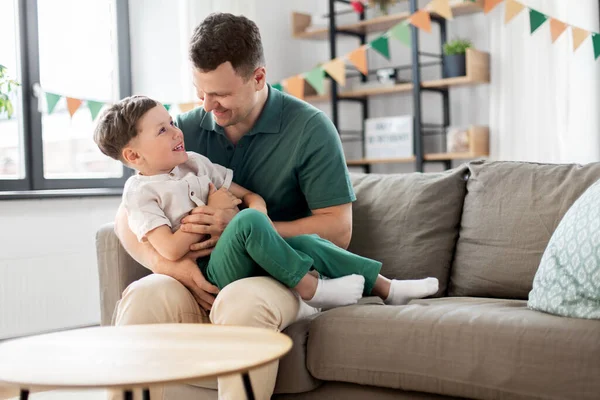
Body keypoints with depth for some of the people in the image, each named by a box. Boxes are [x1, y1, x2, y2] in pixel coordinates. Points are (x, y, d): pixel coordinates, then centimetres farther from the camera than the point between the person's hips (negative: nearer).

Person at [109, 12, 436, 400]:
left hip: (285, 277, -3)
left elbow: (338, 229, -10)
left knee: (242, 300, -37)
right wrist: (168, 263, -17)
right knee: (140, 297, -29)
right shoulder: (187, 130, 4)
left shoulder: (310, 128, -6)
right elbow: (127, 215, 5)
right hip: (201, 280, 3)